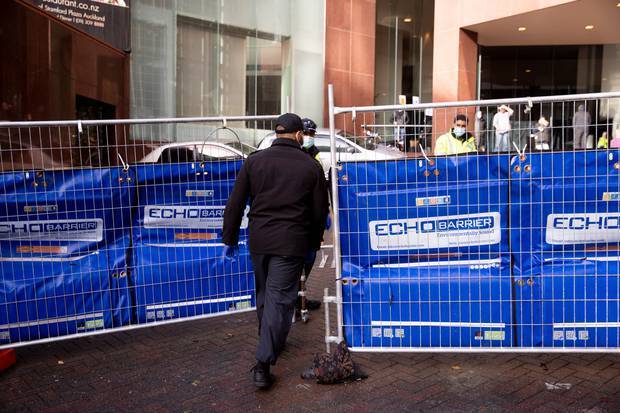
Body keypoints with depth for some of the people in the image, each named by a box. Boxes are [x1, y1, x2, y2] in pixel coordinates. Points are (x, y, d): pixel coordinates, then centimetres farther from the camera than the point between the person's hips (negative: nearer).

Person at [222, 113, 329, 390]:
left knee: (264, 293, 20)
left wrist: (230, 239, 9)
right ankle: (263, 363, -5)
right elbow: (320, 211, 4)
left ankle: (271, 342, 38)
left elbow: (235, 204, 2)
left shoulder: (254, 161, 2)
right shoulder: (311, 167, 0)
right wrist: (314, 242, 18)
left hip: (258, 239, 3)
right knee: (279, 298, 0)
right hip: (291, 242, -2)